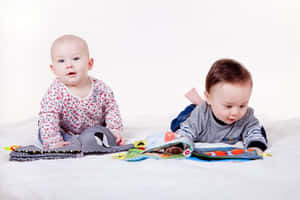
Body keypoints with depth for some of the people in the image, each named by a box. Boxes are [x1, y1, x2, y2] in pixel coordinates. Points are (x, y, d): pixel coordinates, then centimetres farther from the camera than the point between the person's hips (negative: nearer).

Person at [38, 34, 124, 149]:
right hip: (65, 132, -2)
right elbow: (48, 117, -29)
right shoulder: (55, 92, -26)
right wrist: (54, 142, -38)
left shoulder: (100, 88, -18)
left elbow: (111, 109, -4)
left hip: (93, 130, 2)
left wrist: (114, 131, -15)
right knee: (43, 132, -24)